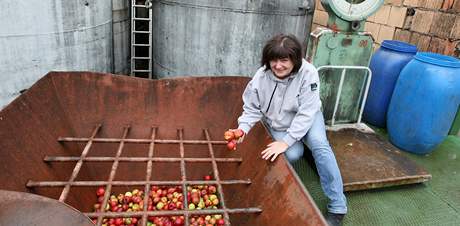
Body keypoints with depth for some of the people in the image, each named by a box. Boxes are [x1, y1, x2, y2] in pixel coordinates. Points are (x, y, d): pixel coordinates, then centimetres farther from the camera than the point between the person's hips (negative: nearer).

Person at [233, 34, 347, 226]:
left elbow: (306, 114, -28)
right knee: (292, 155, -25)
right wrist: (242, 129, -30)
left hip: (307, 118, -1)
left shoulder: (308, 74, -28)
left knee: (319, 144, -28)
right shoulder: (261, 76, -21)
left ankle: (337, 206, -15)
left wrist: (286, 142, -35)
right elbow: (251, 108, -11)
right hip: (278, 124, 1)